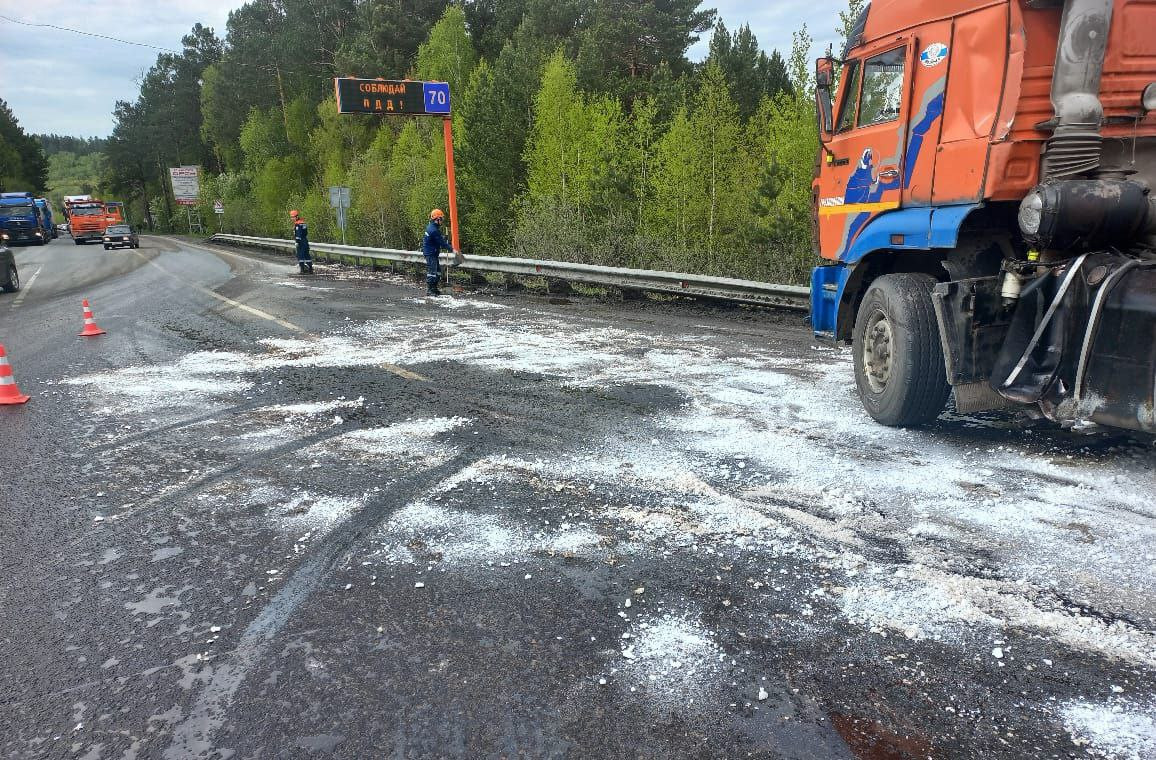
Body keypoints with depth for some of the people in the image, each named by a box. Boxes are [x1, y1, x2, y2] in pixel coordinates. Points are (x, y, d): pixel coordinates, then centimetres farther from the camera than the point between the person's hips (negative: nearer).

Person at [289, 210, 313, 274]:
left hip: (301, 242, -9)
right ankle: (310, 269, 14)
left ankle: (302, 269, -5)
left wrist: (297, 241, -21)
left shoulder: (298, 224, -14)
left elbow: (298, 234, -20)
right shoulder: (303, 223, 15)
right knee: (306, 255, 12)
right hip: (306, 241, 9)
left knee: (300, 255, -4)